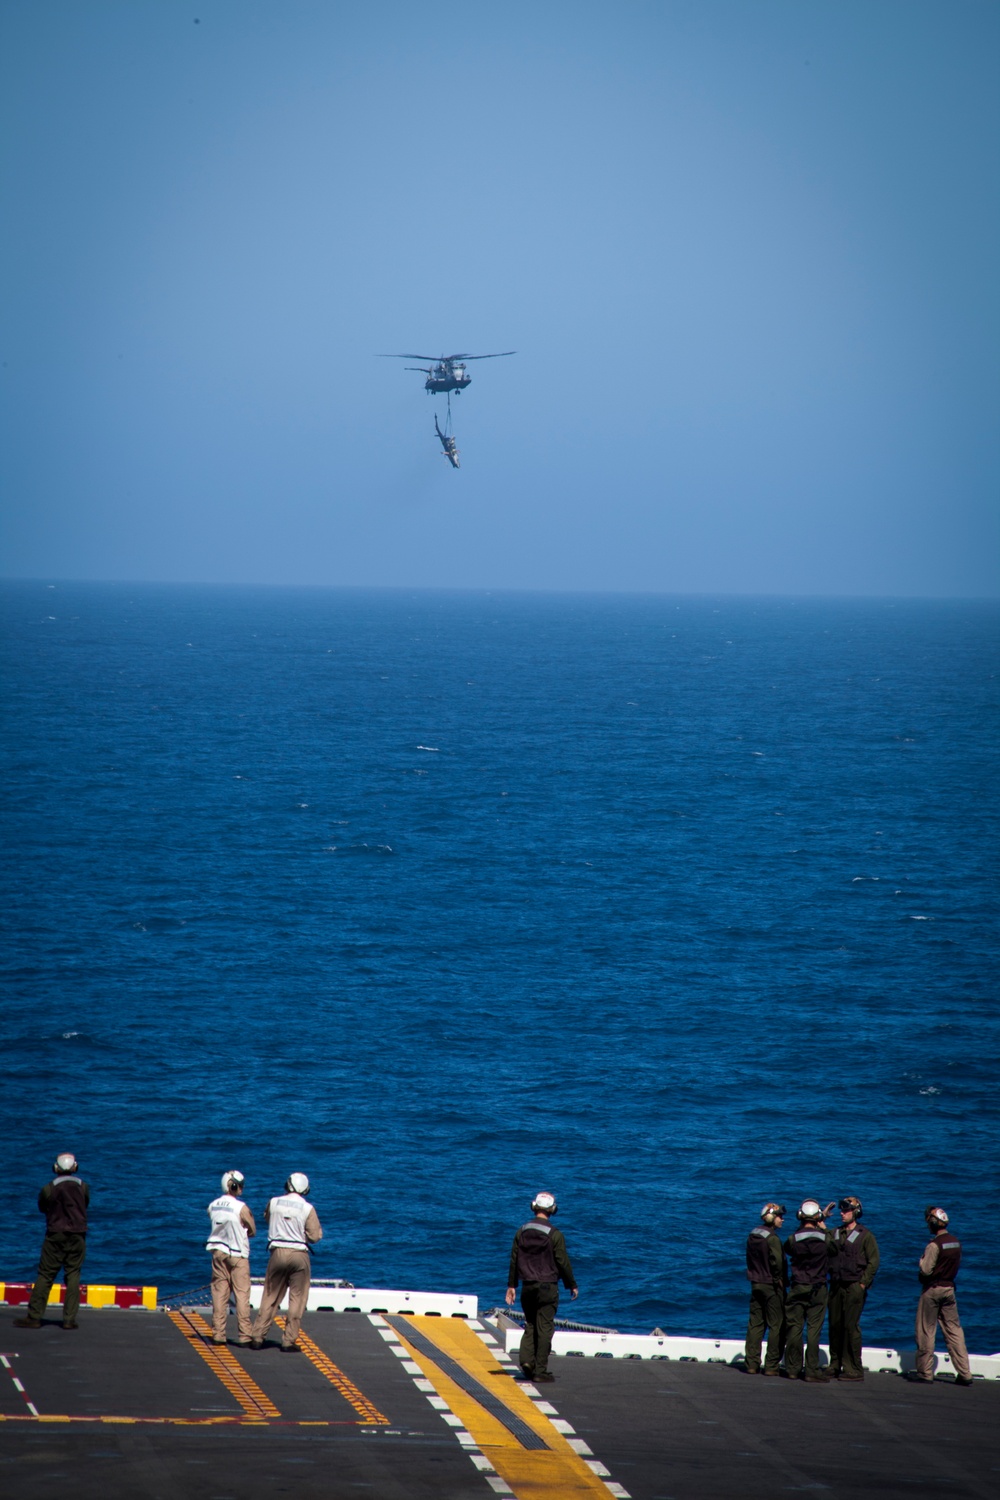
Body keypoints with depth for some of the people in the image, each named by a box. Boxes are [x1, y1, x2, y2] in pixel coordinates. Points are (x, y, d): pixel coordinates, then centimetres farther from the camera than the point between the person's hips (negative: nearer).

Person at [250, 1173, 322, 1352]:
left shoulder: (274, 1203, 0)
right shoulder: (307, 1208, -8)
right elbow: (315, 1236, -6)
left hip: (277, 1253, 2)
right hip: (299, 1255, -2)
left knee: (270, 1297, 11)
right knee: (297, 1299, 6)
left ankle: (257, 1337, 11)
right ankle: (289, 1341, 3)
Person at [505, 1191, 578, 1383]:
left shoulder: (522, 1232, 4)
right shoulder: (554, 1234, -11)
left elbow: (514, 1260, 9)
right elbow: (563, 1262, -6)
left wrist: (511, 1285, 18)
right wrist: (572, 1285, 6)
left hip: (527, 1287, 4)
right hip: (547, 1288, -4)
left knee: (530, 1326, 15)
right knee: (544, 1328, 0)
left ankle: (526, 1359, -5)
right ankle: (540, 1370, 0)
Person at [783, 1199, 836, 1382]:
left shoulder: (794, 1239, -8)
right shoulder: (824, 1238, -9)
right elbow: (834, 1250, 10)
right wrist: (824, 1228, 16)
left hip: (797, 1289, 1)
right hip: (818, 1290, -1)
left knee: (794, 1328, 7)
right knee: (814, 1329, 0)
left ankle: (793, 1369, 11)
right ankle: (812, 1370, -3)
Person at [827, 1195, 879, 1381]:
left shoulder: (865, 1236, -1)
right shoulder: (835, 1234, 15)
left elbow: (873, 1261, -4)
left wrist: (863, 1283, -10)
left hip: (854, 1287, -5)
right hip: (836, 1285, 5)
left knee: (851, 1326, -8)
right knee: (835, 1325, 6)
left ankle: (854, 1369, -6)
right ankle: (835, 1365, 14)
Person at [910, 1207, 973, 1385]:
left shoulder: (935, 1245, -18)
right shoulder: (956, 1242, 5)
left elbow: (926, 1270, -18)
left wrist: (922, 1260, -2)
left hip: (932, 1290, -6)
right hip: (949, 1288, 6)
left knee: (926, 1331, 3)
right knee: (954, 1330, 6)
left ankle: (925, 1372, 6)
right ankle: (964, 1373, 1)